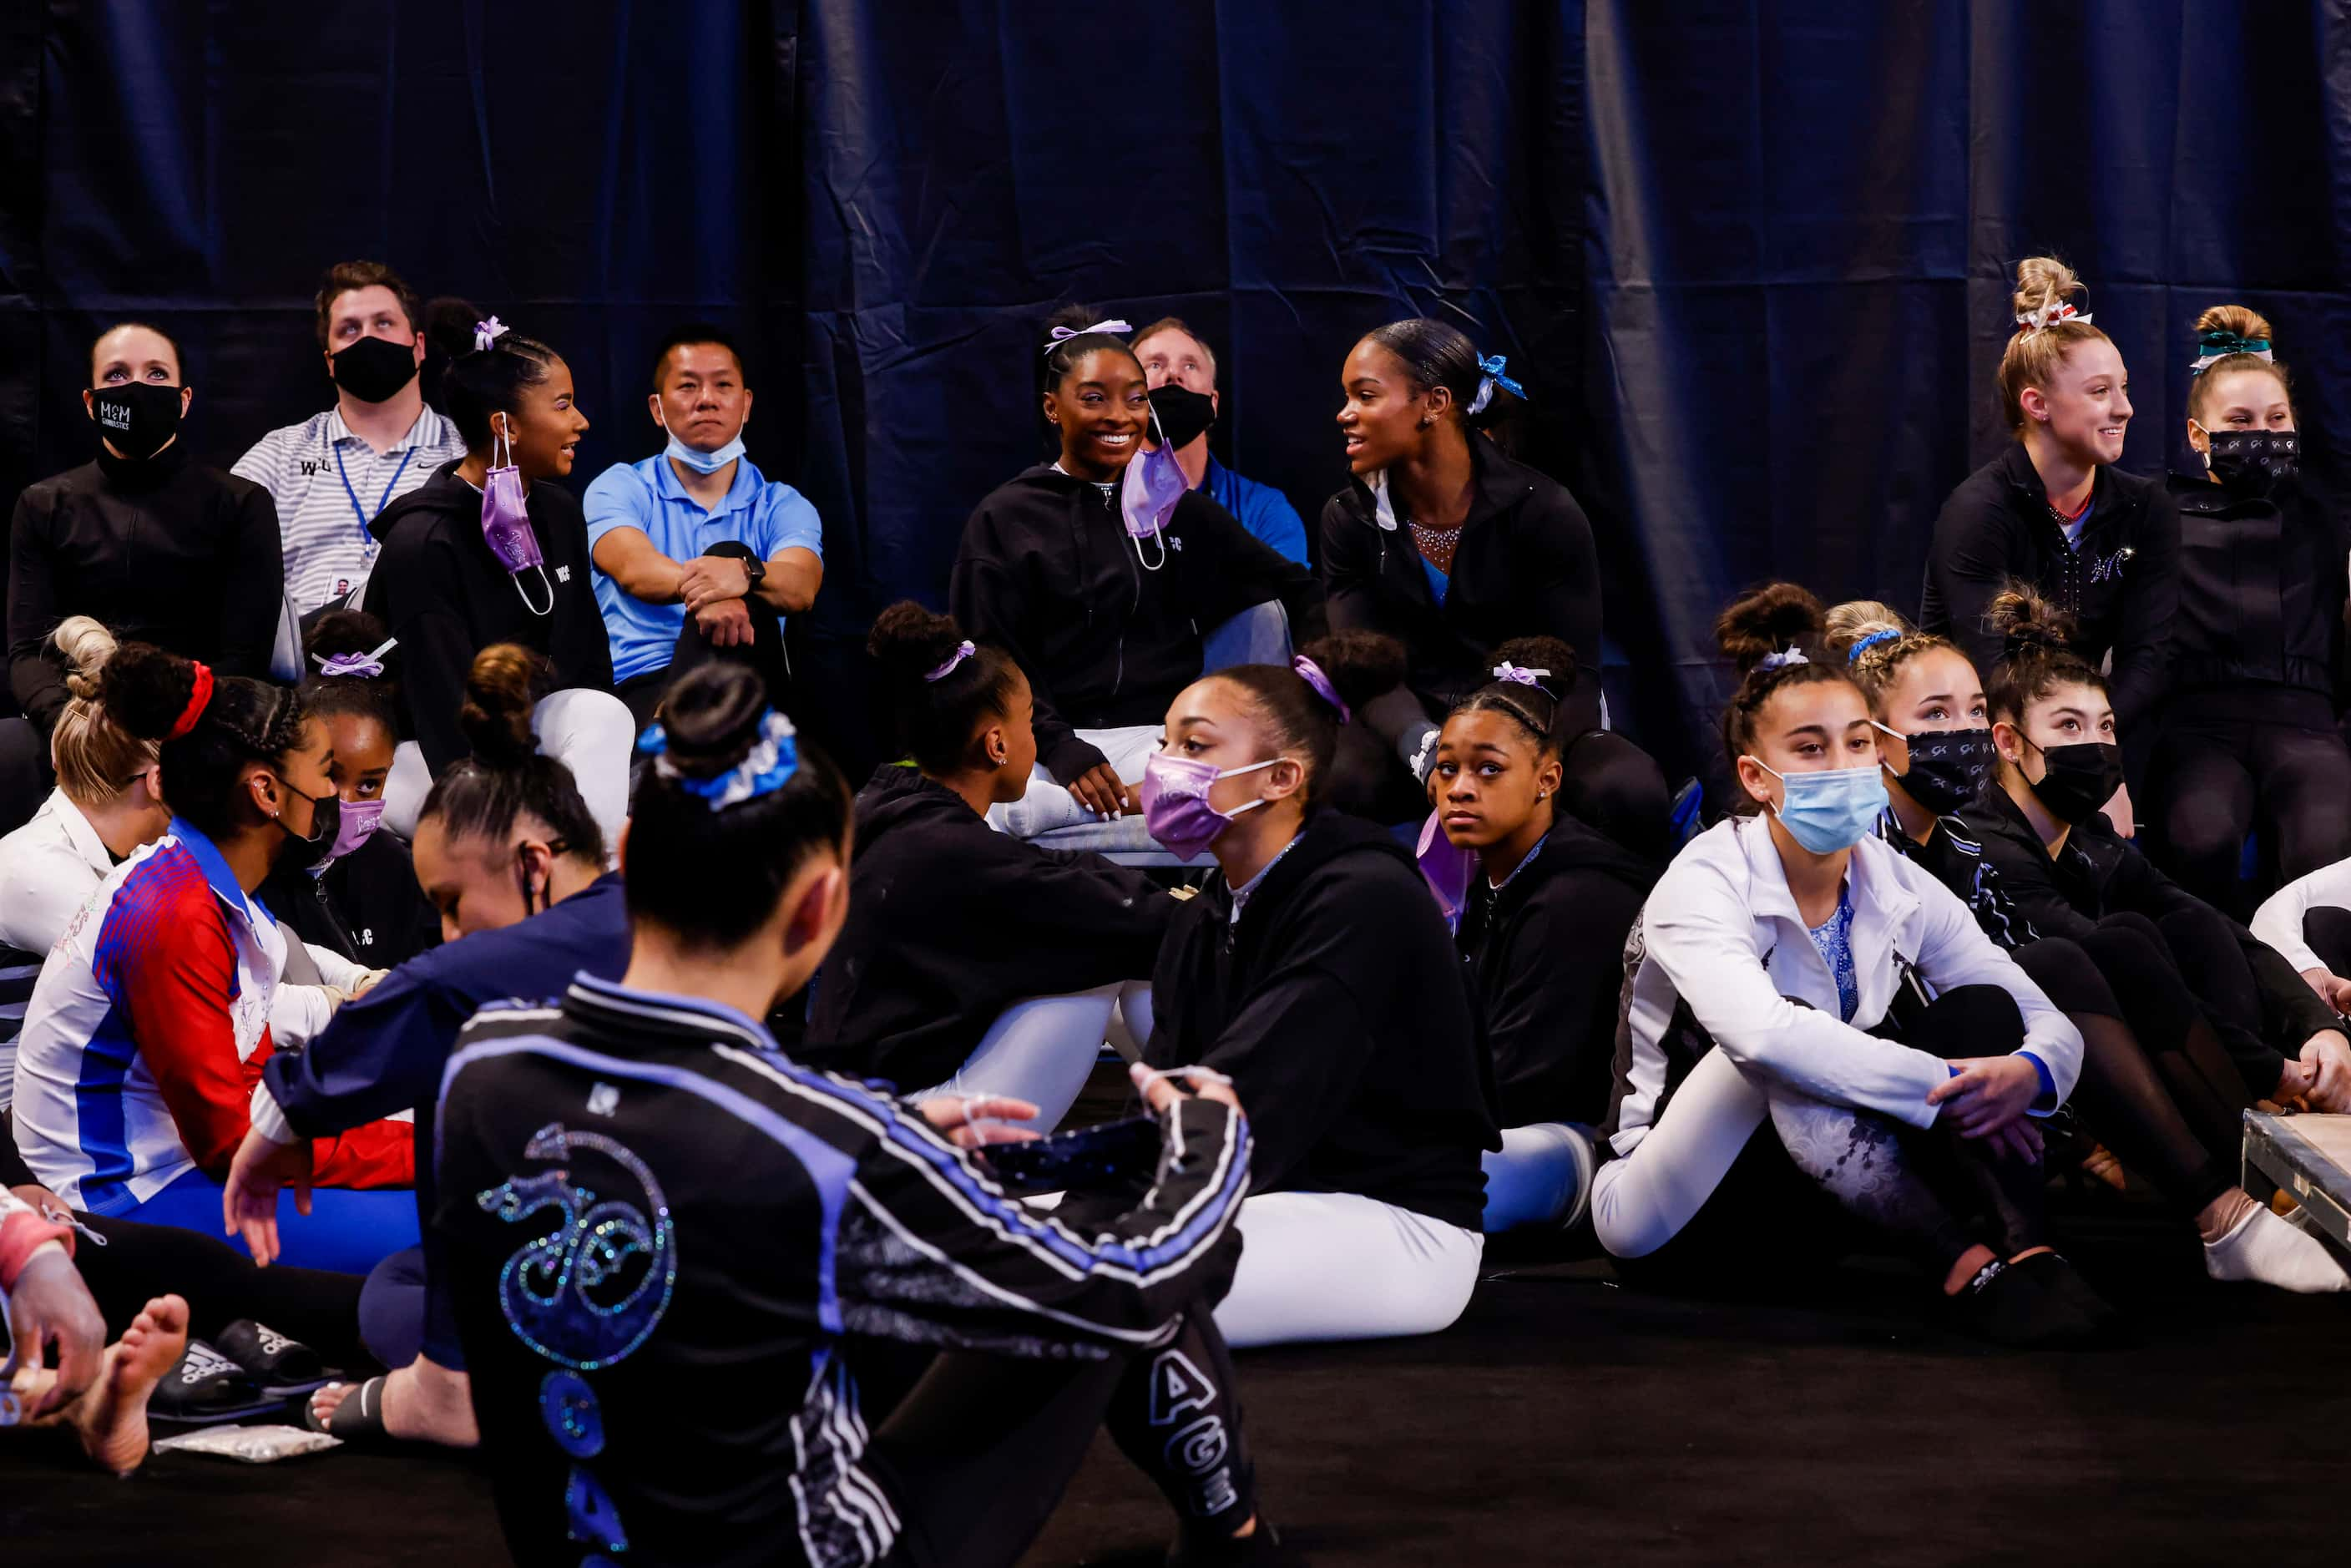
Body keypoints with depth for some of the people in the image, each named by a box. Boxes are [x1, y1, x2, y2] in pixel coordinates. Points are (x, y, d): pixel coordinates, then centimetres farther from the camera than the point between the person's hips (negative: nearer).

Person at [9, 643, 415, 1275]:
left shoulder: (207, 885, 8)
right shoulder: (175, 918, -21)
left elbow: (261, 1080, 11)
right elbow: (233, 1142, -19)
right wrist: (421, 1150, -15)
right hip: (127, 1200, -10)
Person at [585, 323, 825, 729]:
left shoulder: (781, 506, 16)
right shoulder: (620, 488, 12)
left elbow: (801, 588, -8)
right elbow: (633, 569, -12)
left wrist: (745, 573, -35)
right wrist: (696, 588, -37)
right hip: (639, 688, -3)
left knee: (728, 555, -26)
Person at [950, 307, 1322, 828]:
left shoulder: (1178, 509, 19)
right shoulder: (1004, 521, 9)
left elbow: (1294, 590, 19)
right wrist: (1059, 748, -17)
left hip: (1167, 735, 3)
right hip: (1059, 739, -3)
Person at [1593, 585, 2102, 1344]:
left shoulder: (1898, 889, 0)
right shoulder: (1702, 886, -18)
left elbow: (2056, 1026, -1)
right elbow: (1761, 1031, -39)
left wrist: (2025, 1075, -26)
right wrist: (1944, 1090, -36)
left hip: (1826, 1207, 6)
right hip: (1670, 1215, -6)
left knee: (1981, 1008, -10)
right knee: (1790, 1053, -33)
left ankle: (2026, 1255, -30)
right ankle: (1965, 1270, -35)